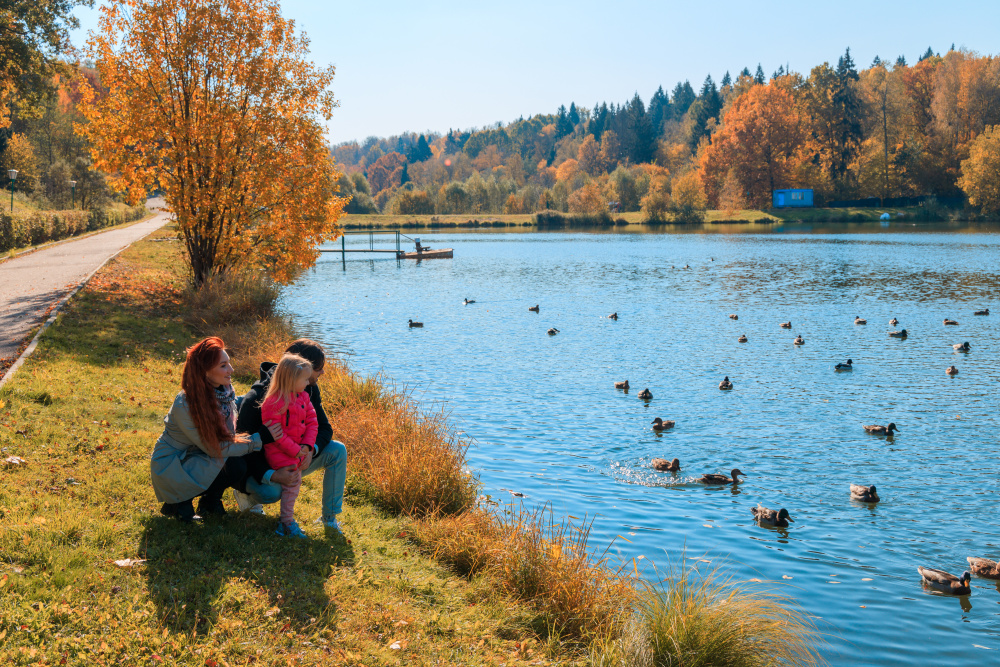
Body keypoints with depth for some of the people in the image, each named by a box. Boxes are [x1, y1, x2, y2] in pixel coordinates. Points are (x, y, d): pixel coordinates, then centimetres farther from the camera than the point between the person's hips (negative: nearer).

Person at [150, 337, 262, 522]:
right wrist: (256, 441, -25)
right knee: (235, 466, -24)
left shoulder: (224, 391, -7)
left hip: (196, 458, 7)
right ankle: (178, 503, -6)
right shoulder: (185, 405, -29)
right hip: (170, 468, -7)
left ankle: (210, 500, 8)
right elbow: (214, 448, -24)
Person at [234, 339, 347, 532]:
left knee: (338, 451, -15)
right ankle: (246, 489, 2)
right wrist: (271, 475, -43)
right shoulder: (256, 398, -28)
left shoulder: (309, 390, -7)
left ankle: (329, 517, -6)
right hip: (263, 465, -6)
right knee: (271, 492, -37)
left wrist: (311, 449, -28)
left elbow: (324, 428, -3)